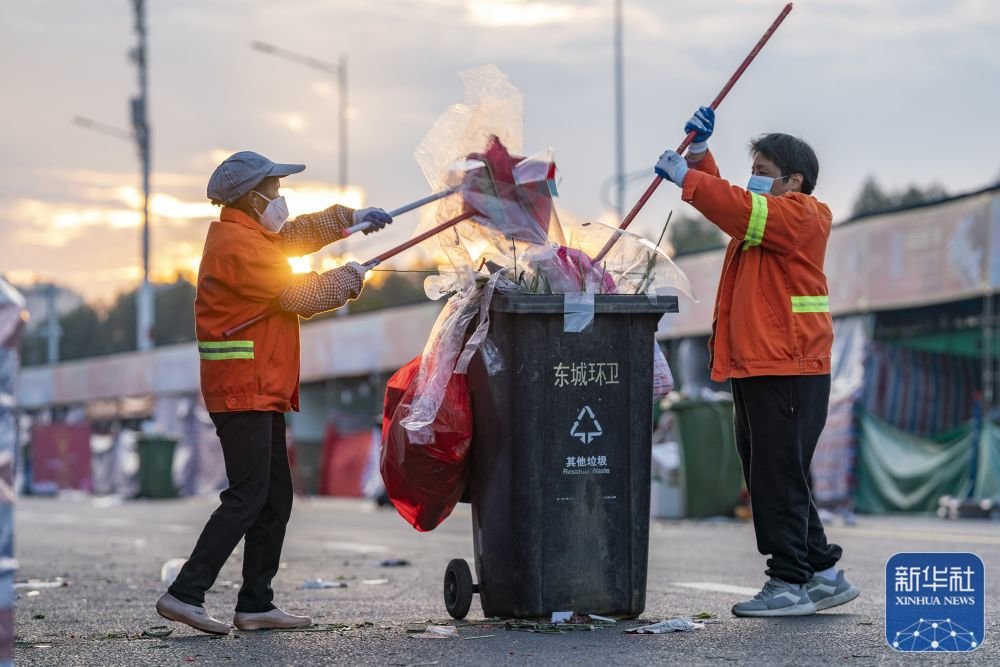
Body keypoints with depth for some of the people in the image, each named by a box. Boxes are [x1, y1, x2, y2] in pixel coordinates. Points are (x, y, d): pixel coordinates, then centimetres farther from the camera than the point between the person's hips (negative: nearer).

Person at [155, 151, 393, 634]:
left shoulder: (246, 233, 14)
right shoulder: (241, 245, -16)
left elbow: (294, 234, 28)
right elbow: (300, 295, -12)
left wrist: (349, 218, 16)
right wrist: (349, 278, 5)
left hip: (261, 390, 11)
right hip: (244, 388, -11)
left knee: (276, 497, 11)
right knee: (247, 498, -12)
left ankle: (255, 605, 14)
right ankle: (185, 594, -13)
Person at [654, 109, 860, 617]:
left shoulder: (800, 215, -9)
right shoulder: (766, 215, 21)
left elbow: (742, 211, -23)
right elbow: (724, 201, 28)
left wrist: (686, 177, -18)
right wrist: (699, 152, 13)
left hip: (788, 371, -10)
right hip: (753, 366, 10)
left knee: (778, 476, -9)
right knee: (768, 476, 12)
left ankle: (789, 583, -6)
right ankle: (823, 572, 18)